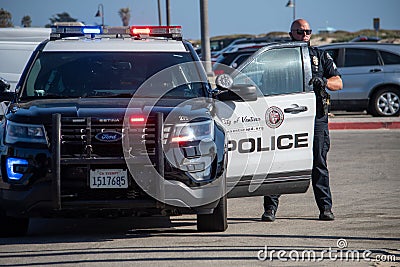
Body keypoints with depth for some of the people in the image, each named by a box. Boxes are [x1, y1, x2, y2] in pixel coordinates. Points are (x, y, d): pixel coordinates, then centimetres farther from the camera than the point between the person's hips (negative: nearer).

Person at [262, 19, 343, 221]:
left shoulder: (321, 57, 16)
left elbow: (338, 83, 10)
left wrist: (323, 81, -11)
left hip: (316, 119, 1)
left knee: (319, 165, 1)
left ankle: (325, 208, 6)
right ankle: (270, 207, -2)